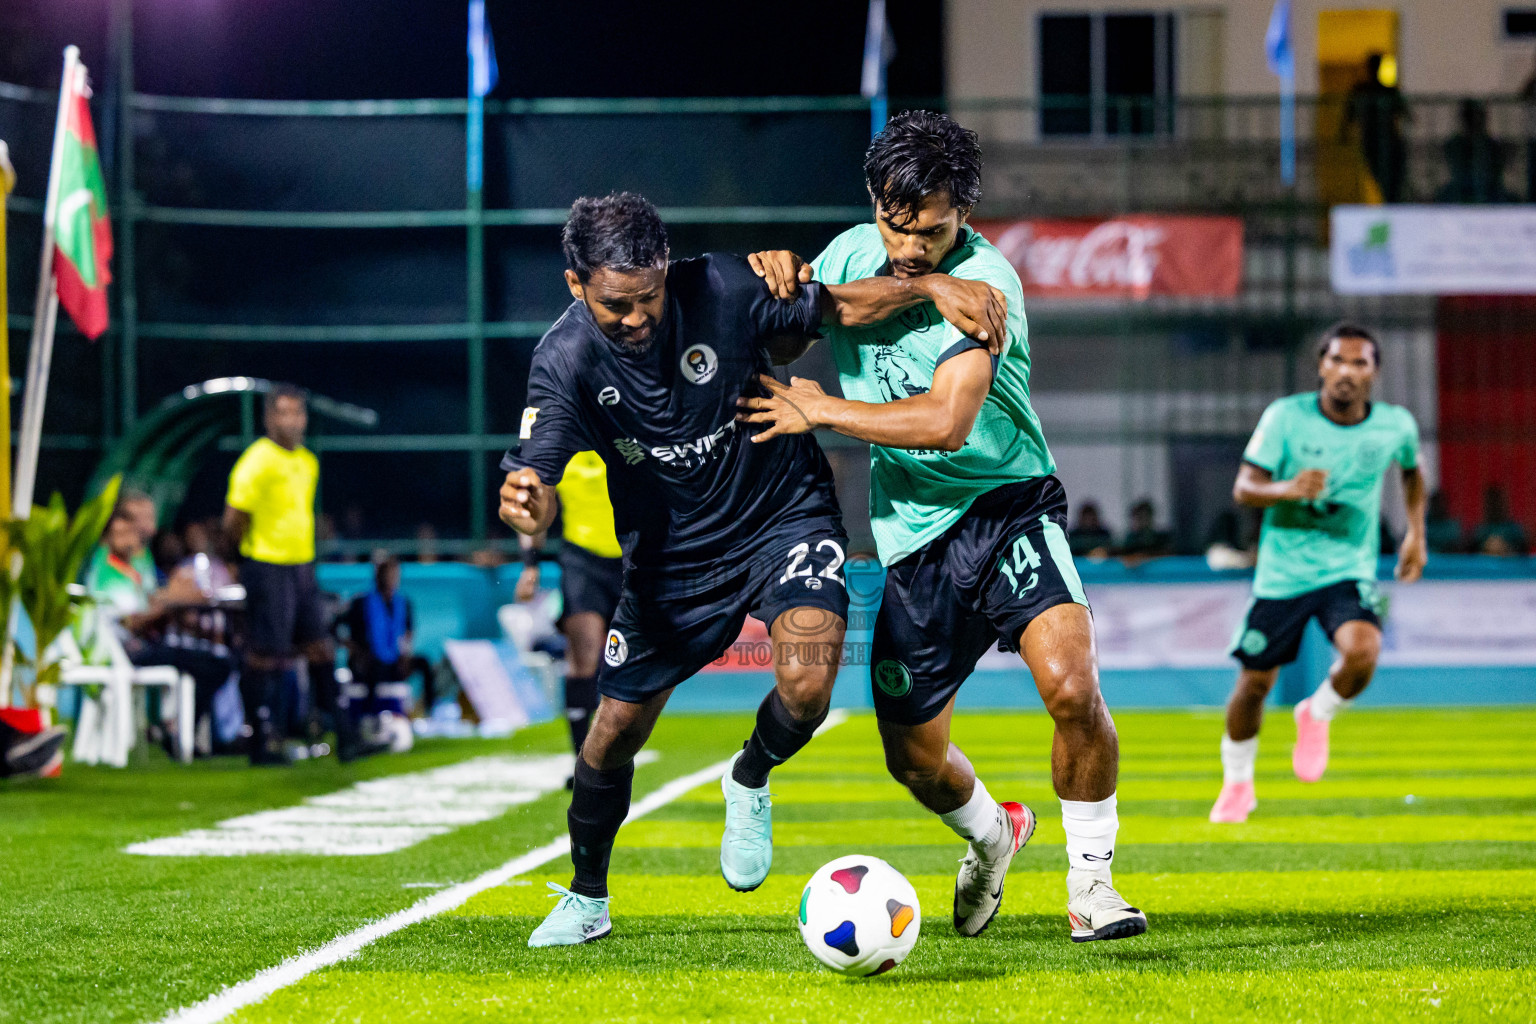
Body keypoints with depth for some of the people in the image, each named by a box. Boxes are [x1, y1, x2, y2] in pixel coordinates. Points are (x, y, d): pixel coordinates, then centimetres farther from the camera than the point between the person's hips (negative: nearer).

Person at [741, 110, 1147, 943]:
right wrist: (777, 272, -3)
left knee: (1071, 685, -28)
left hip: (1007, 508, -5)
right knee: (914, 757, 7)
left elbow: (946, 420, -27)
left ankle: (1090, 880, -9)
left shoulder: (984, 283, -17)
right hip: (913, 536, 5)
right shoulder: (851, 252, 2)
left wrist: (821, 409, -16)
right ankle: (990, 834, 42)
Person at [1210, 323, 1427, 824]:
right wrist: (1286, 489, -33)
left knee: (1362, 650, -28)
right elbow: (1243, 488, -13)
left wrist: (1416, 532, 12)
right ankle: (1237, 783, 30)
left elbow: (1412, 472, 20)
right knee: (1255, 682, 3)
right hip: (1282, 571, 0)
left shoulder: (1396, 426, -3)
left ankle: (1317, 715, 5)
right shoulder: (1286, 416, -11)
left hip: (1349, 571, 0)